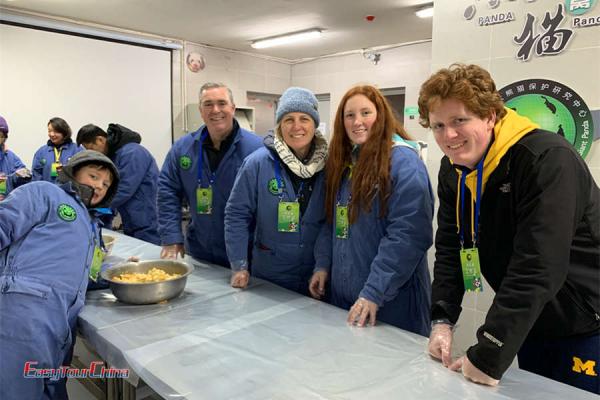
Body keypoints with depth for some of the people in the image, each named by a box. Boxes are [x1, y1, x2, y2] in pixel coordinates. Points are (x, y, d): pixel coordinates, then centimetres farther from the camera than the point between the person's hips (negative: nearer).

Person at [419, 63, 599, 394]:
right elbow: (449, 249, -1)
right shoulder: (452, 171, -3)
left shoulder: (548, 159, -26)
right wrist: (442, 320, -12)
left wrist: (488, 357, -31)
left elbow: (536, 268, -31)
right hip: (530, 325, 6)